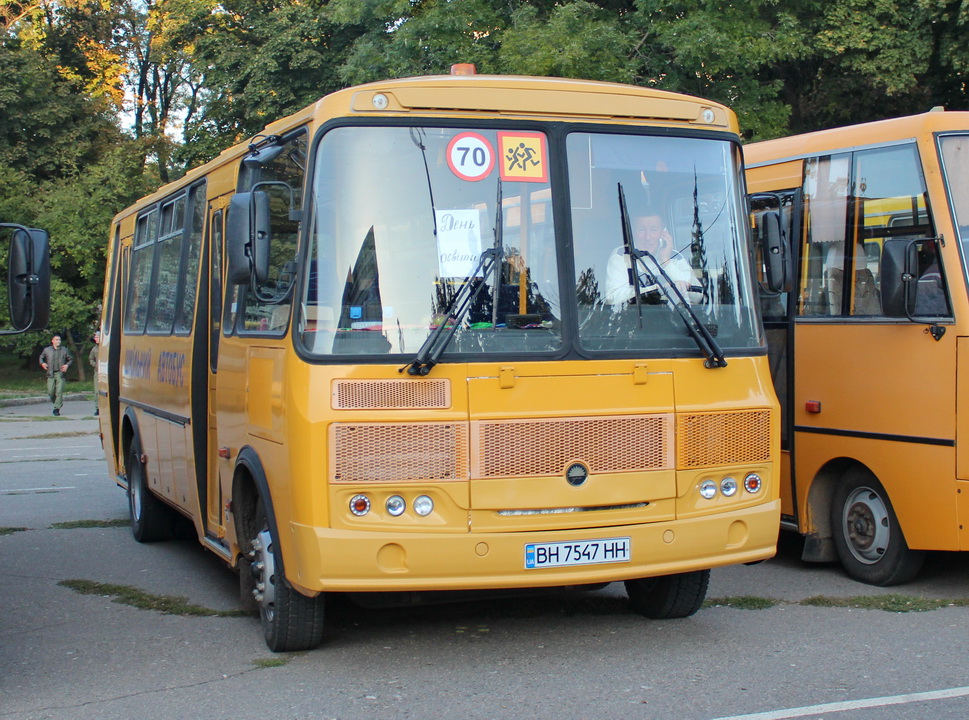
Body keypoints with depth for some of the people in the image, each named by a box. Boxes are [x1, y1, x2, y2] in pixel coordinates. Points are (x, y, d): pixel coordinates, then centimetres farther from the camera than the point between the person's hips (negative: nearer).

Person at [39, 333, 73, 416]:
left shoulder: (64, 350, 8)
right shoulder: (47, 350, 9)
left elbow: (71, 359, 16)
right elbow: (41, 357, 24)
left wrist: (67, 365, -3)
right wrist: (42, 363, 4)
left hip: (60, 374, -1)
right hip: (51, 374, 1)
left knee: (59, 392, -10)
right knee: (50, 392, -2)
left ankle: (57, 408, -5)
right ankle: (58, 403, 24)